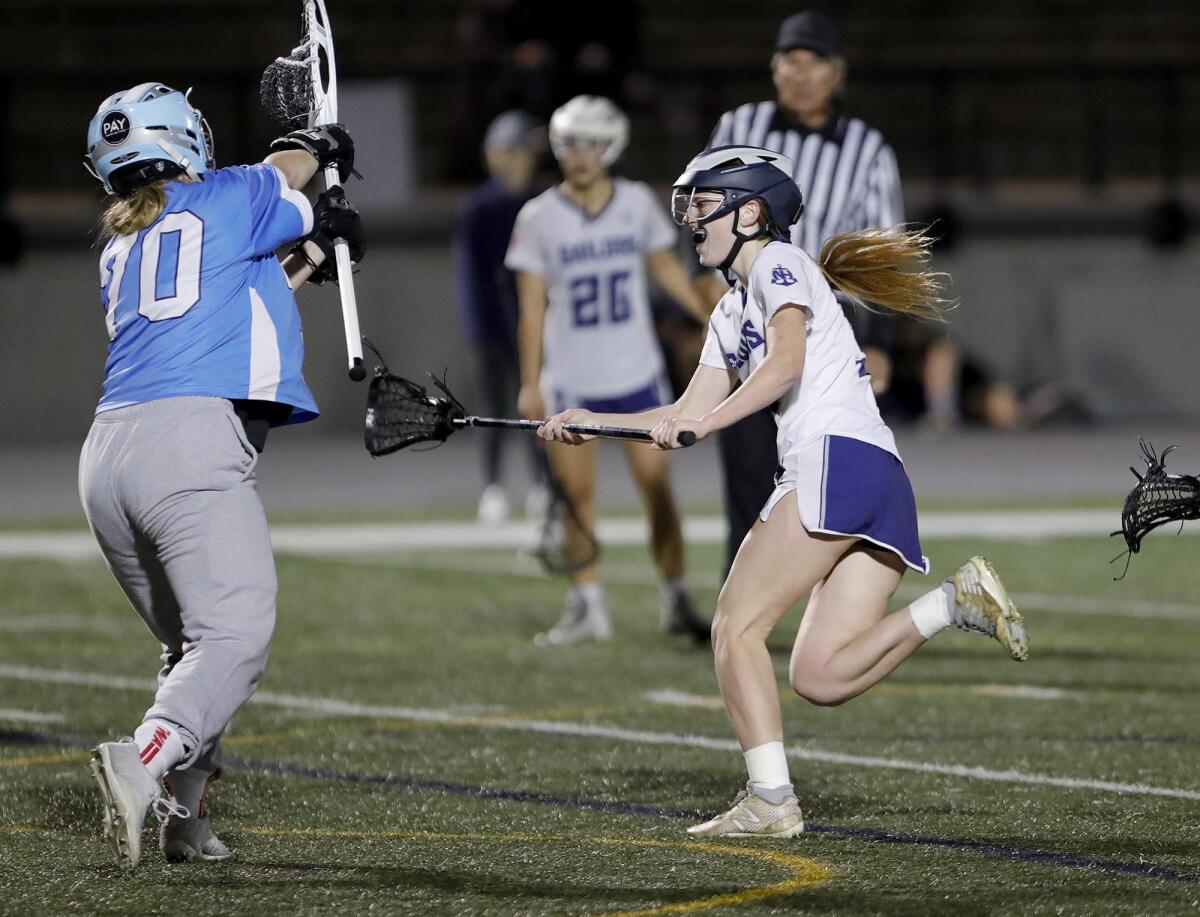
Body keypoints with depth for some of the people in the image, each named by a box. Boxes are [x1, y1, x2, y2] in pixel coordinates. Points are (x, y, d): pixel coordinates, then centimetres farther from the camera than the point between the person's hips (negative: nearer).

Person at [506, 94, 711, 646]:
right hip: (569, 383, -1)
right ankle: (587, 608, 9)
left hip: (636, 375, 1)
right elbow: (532, 306, -2)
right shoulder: (538, 219, -5)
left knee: (657, 489, 0)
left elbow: (664, 265, 16)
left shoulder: (637, 203, 0)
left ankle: (676, 602, 9)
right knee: (577, 496, 1)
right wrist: (530, 383, -5)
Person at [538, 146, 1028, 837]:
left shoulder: (780, 263, 2)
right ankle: (953, 601, -13)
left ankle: (770, 800, -16)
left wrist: (702, 424, -24)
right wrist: (592, 422, 22)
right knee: (820, 677, -4)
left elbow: (786, 362, -15)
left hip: (836, 460, -9)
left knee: (736, 627, -10)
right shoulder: (732, 314, 29)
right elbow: (693, 414, 31)